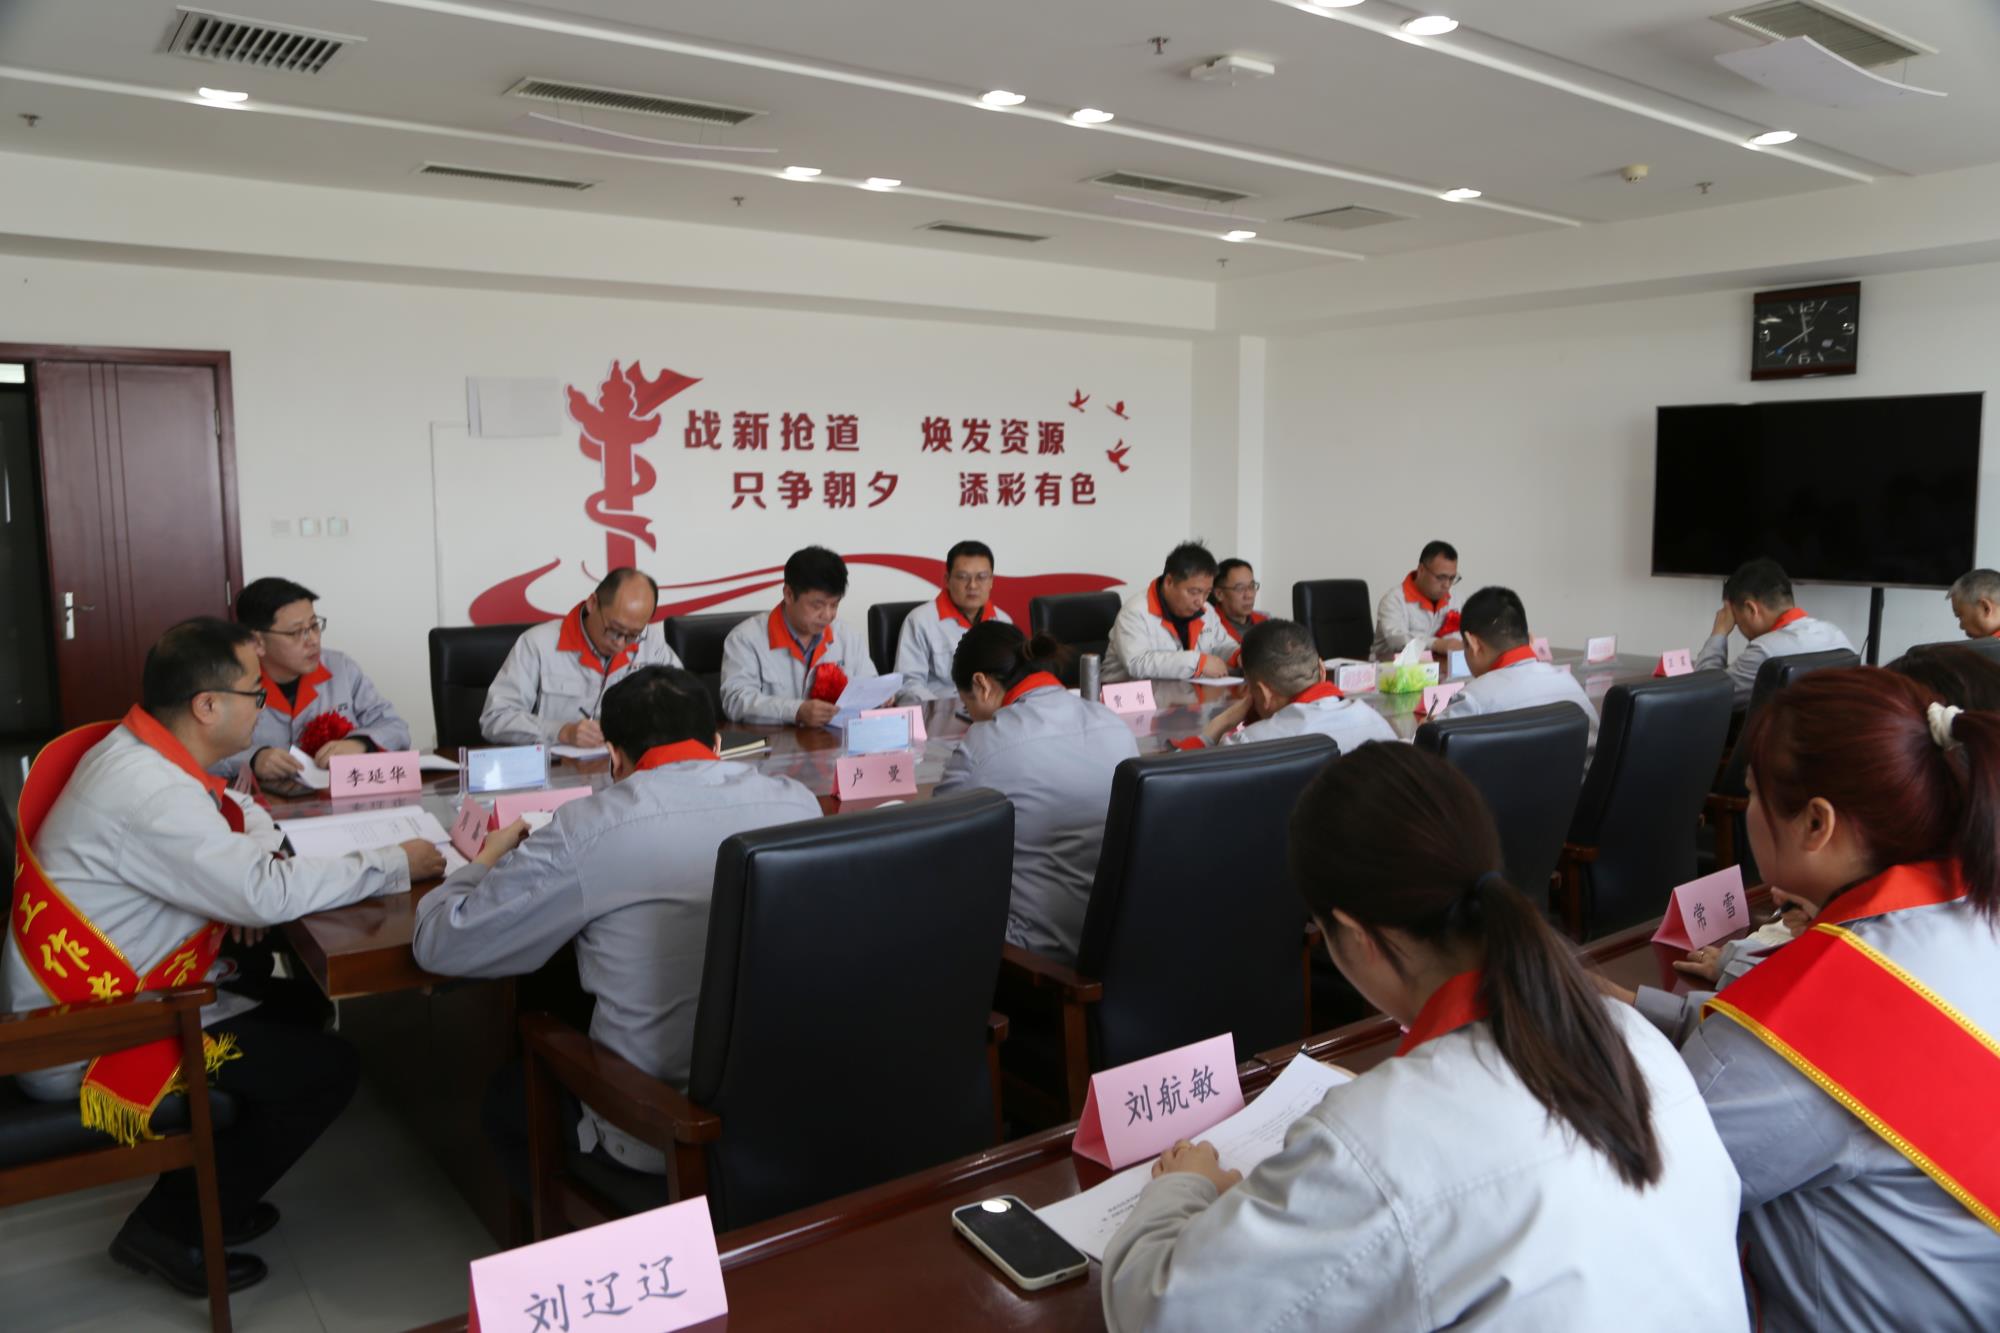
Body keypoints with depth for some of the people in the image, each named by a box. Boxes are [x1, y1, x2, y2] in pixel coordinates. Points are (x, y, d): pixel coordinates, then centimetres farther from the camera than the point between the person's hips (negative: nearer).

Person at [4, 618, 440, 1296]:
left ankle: (205, 1190, 23)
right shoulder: (150, 794, -29)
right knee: (326, 1068, -8)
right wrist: (398, 864, -22)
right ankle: (171, 1227, 6)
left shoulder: (136, 748, 2)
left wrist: (248, 885, -5)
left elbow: (240, 814, 16)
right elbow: (267, 893, -34)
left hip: (96, 993, 10)